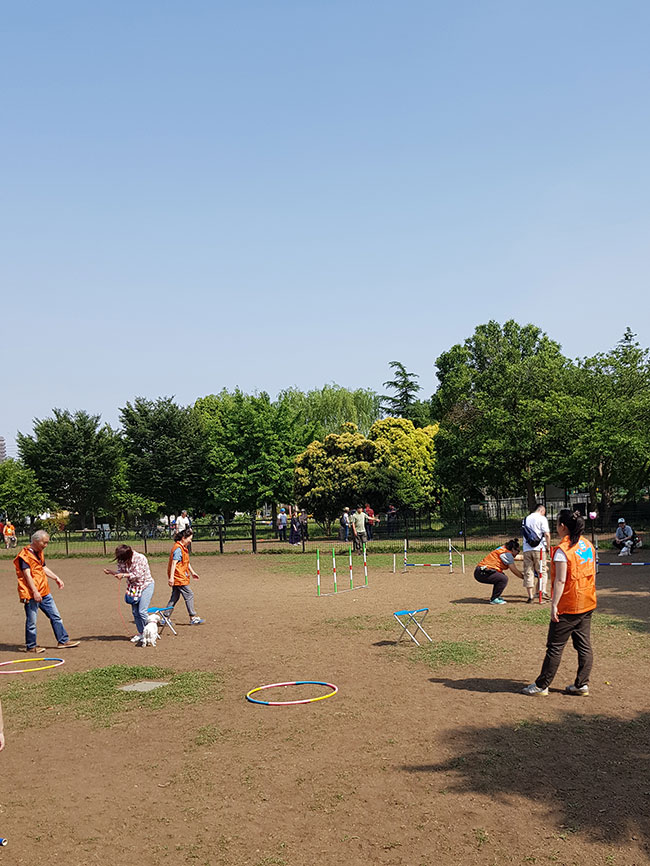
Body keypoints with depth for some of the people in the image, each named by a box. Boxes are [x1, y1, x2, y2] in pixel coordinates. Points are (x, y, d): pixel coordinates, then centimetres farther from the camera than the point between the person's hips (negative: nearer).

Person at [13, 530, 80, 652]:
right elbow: (27, 574, -21)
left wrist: (57, 578, 17)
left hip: (44, 592, 9)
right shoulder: (24, 555, -15)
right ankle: (31, 646, 12)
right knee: (31, 621, 0)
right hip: (31, 595, -9)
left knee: (55, 616, 11)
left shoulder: (39, 553, 14)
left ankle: (63, 640, 18)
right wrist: (35, 591, -26)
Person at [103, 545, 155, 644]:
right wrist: (111, 572, -13)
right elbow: (120, 572, 5)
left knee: (142, 611, -14)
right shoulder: (122, 561, -5)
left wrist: (123, 575, -26)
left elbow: (137, 575, -24)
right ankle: (140, 633, 17)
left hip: (146, 585, -7)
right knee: (135, 612, 5)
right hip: (134, 587, 7)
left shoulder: (140, 558, -24)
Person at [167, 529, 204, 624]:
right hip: (179, 578, -10)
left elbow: (186, 562, 27)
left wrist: (192, 572, 32)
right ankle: (193, 617, 0)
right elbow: (174, 563, -23)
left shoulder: (183, 548, 16)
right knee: (189, 595, -5)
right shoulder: (178, 549, -16)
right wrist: (171, 577, -28)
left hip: (179, 578, 10)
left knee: (175, 597, 12)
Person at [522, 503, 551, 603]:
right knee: (542, 571, 8)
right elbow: (547, 534, -10)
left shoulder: (526, 519, 16)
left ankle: (530, 596, 5)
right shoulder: (542, 518, -1)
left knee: (528, 572, 5)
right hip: (539, 549, -4)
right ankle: (543, 591, -5)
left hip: (526, 549, 4)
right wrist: (548, 547, 0)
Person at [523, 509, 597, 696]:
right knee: (584, 646, 12)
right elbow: (592, 573, 12)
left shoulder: (562, 550, -17)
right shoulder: (588, 545, 6)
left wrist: (554, 604, -16)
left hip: (567, 607, -7)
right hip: (587, 604, 7)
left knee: (555, 646, 1)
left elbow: (561, 580, -20)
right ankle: (582, 685, 16)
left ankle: (541, 685, 10)